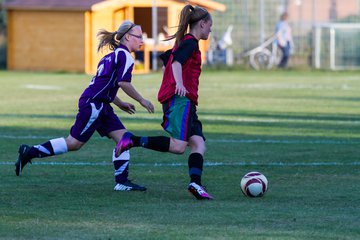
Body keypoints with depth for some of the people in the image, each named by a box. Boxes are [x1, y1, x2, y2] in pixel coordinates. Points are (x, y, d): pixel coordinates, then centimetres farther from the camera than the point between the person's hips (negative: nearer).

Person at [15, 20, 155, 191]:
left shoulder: (113, 55, 20)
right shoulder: (124, 55, -9)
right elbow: (123, 82, -19)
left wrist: (120, 104, 30)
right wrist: (142, 101, -10)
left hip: (101, 106, 10)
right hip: (92, 104, -10)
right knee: (73, 143, -6)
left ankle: (122, 181, 1)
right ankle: (29, 152, 2)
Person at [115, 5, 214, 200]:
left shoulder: (183, 42, 24)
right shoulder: (191, 42, -5)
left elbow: (166, 58, 37)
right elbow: (177, 62, -22)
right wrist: (179, 84, -37)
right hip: (180, 98, -10)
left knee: (198, 143, -4)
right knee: (179, 146, -20)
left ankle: (195, 184, -21)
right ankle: (133, 140, -18)